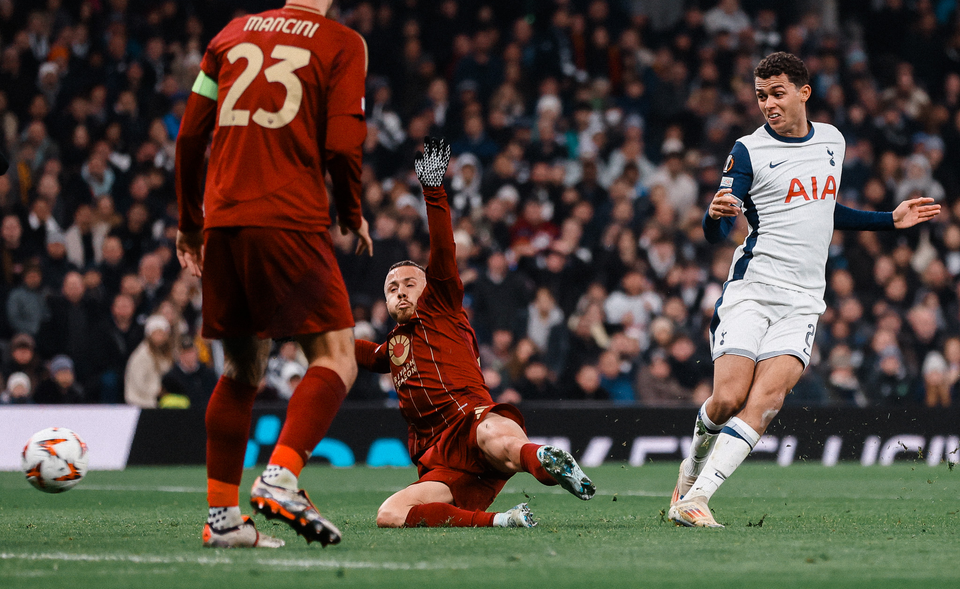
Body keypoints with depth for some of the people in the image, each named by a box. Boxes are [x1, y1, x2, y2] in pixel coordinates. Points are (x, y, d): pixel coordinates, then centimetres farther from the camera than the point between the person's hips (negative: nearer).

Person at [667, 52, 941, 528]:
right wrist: (717, 215, -30)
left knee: (765, 400, -18)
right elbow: (715, 235, -6)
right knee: (728, 400, -14)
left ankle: (693, 499, -21)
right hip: (751, 288, -3)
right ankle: (693, 467, 18)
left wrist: (892, 220, 28)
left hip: (802, 301, 3)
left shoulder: (832, 140, 15)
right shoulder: (748, 150, -1)